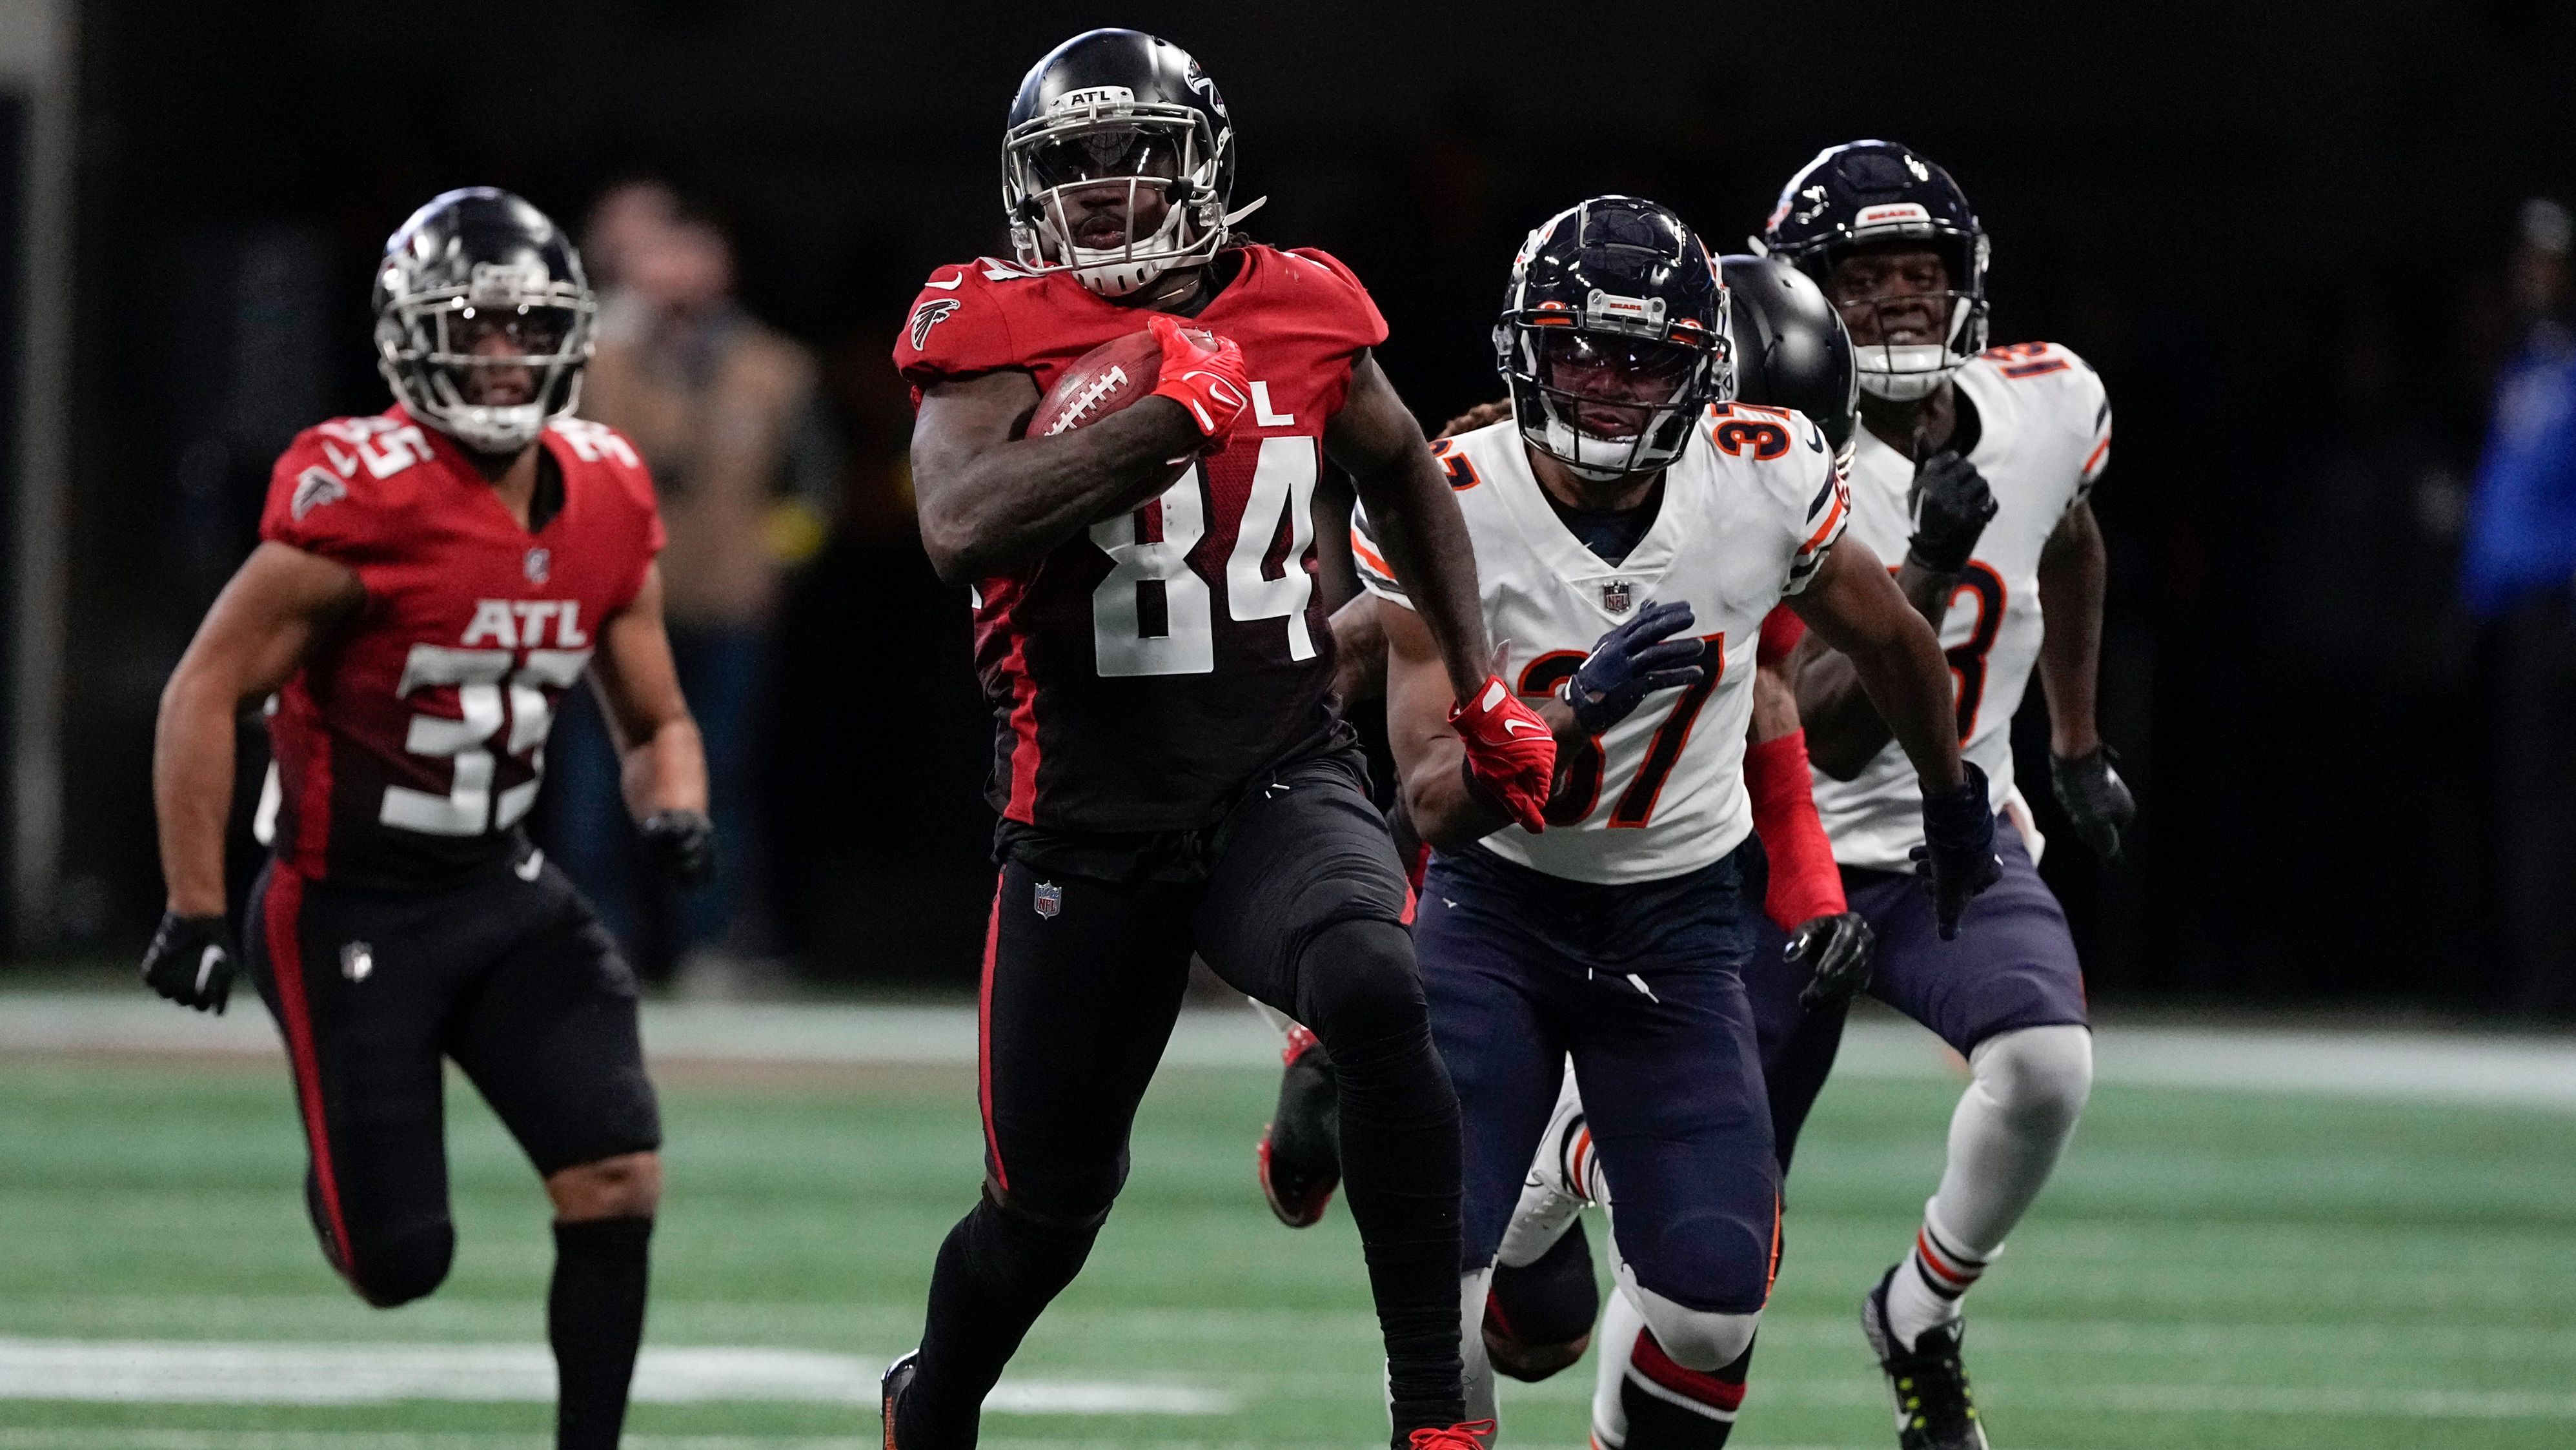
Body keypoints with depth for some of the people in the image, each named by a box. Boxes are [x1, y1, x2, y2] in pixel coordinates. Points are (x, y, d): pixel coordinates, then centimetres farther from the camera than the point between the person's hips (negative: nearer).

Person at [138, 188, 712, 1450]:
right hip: (348, 908, -5)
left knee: (618, 1180, -12)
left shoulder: (607, 505, 0)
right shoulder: (361, 501, -20)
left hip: (502, 893, 5)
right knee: (398, 1265, -4)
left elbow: (655, 722, 12)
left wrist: (675, 812, -11)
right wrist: (194, 909, -15)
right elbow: (207, 694, -14)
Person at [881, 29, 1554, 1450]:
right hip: (1089, 824, -1)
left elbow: (1402, 475, 23)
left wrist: (1481, 693, 18)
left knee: (1374, 997, -32)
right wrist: (1167, 417, -26)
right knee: (1044, 1207, 10)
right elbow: (961, 531, -27)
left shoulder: (1298, 313, 2)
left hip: (1282, 783, 1)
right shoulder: (997, 331, -8)